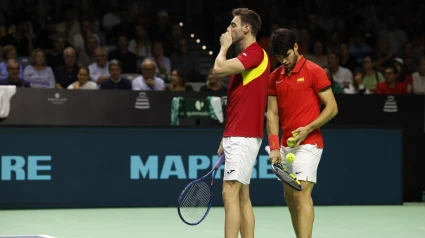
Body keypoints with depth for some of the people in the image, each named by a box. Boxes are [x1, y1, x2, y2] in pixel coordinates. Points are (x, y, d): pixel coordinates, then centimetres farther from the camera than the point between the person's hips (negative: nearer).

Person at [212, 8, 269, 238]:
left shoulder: (255, 53, -12)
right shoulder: (246, 56, 20)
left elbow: (219, 69, -24)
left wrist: (224, 46, -4)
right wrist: (226, 139, 20)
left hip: (243, 137, -10)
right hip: (238, 136, 10)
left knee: (230, 193, -14)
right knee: (242, 196, 9)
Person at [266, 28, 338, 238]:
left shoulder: (314, 72, -7)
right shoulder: (275, 77, 10)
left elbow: (332, 107, -8)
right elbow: (272, 113, 8)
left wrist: (308, 129, -19)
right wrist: (275, 146, -4)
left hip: (308, 144, -7)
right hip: (286, 145, 7)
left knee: (302, 194, -15)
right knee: (290, 196, 9)